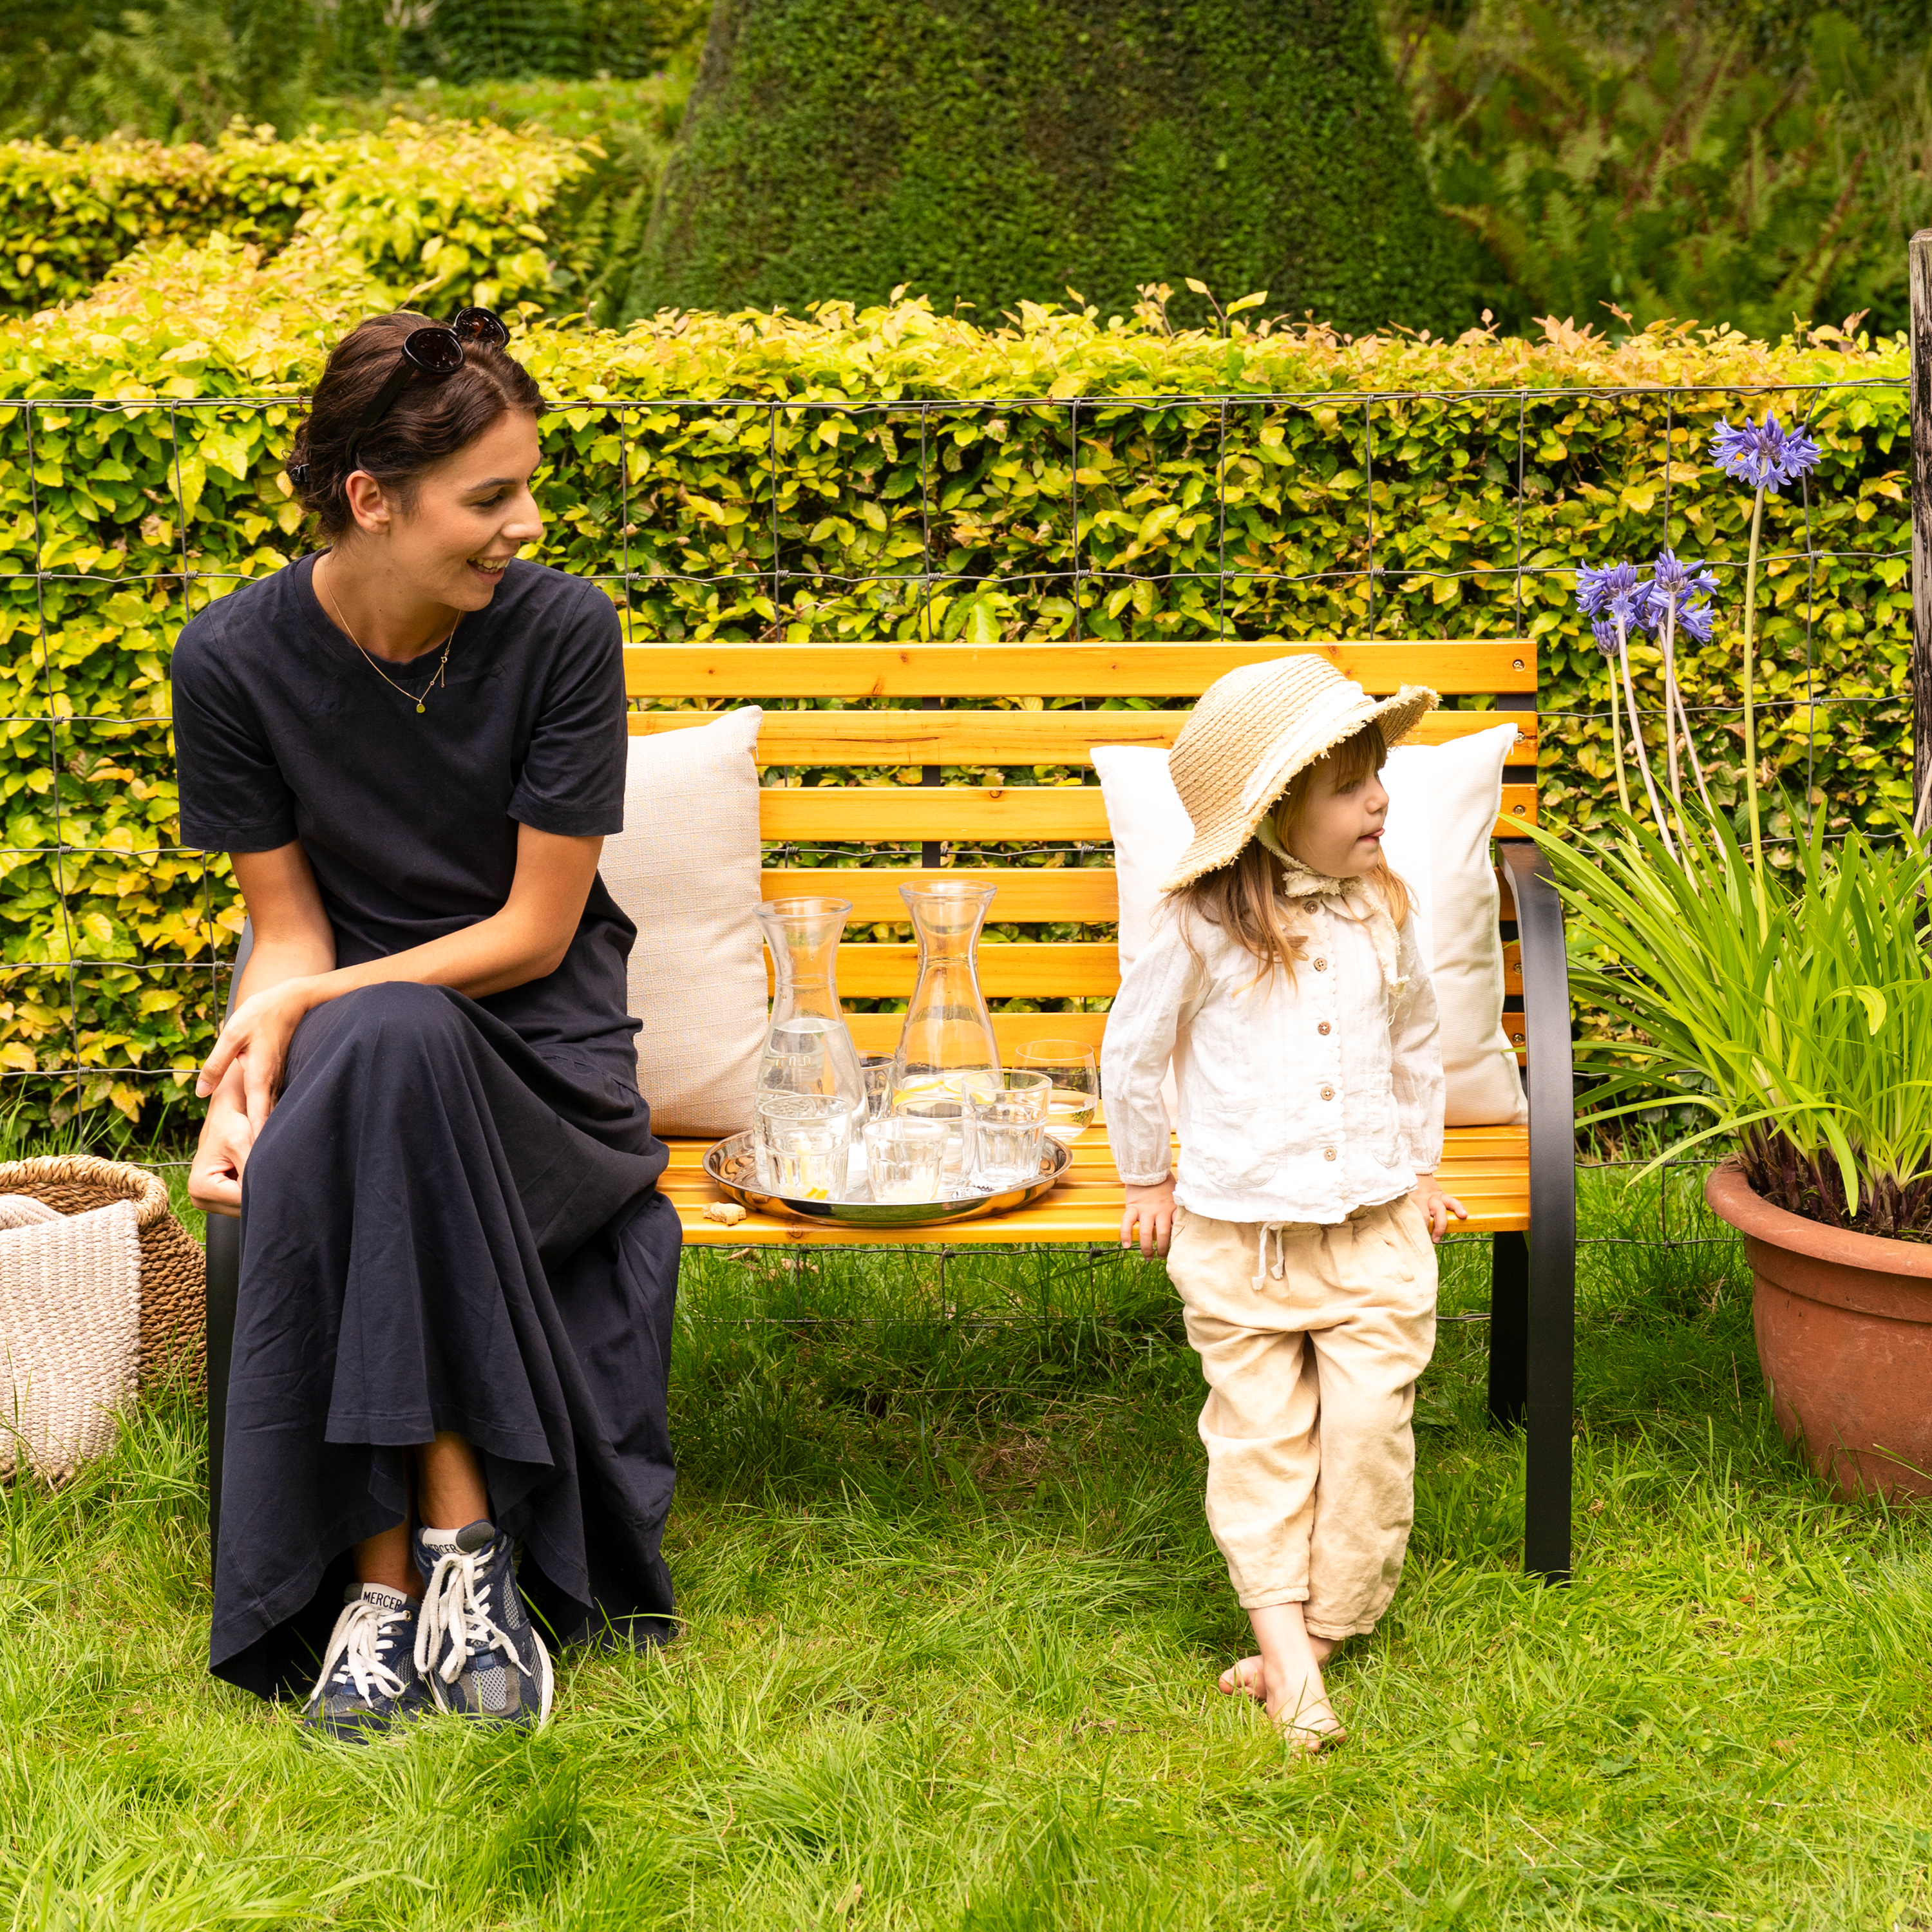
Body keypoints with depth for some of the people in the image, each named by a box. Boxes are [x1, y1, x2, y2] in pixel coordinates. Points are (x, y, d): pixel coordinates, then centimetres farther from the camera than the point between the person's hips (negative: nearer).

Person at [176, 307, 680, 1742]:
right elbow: (289, 921, 1)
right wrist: (247, 1069, -19)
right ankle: (441, 1549, -25)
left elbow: (536, 930, -9)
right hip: (344, 1036, 2)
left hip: (540, 1044, -1)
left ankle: (401, 1567, -29)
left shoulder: (560, 629, -12)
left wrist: (309, 1006, -18)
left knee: (388, 1049, -35)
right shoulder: (236, 657, -7)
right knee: (303, 1164, -34)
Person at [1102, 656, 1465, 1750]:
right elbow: (1135, 1051, 3)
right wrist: (1150, 1178, 11)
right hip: (1240, 1236, -3)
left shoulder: (1383, 913, 0)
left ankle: (1323, 1630, 14)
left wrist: (1419, 1168, 23)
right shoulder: (1205, 927, -11)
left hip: (1373, 1225, 3)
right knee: (1262, 1436, 3)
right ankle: (1286, 1653, 7)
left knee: (1369, 1427, 0)